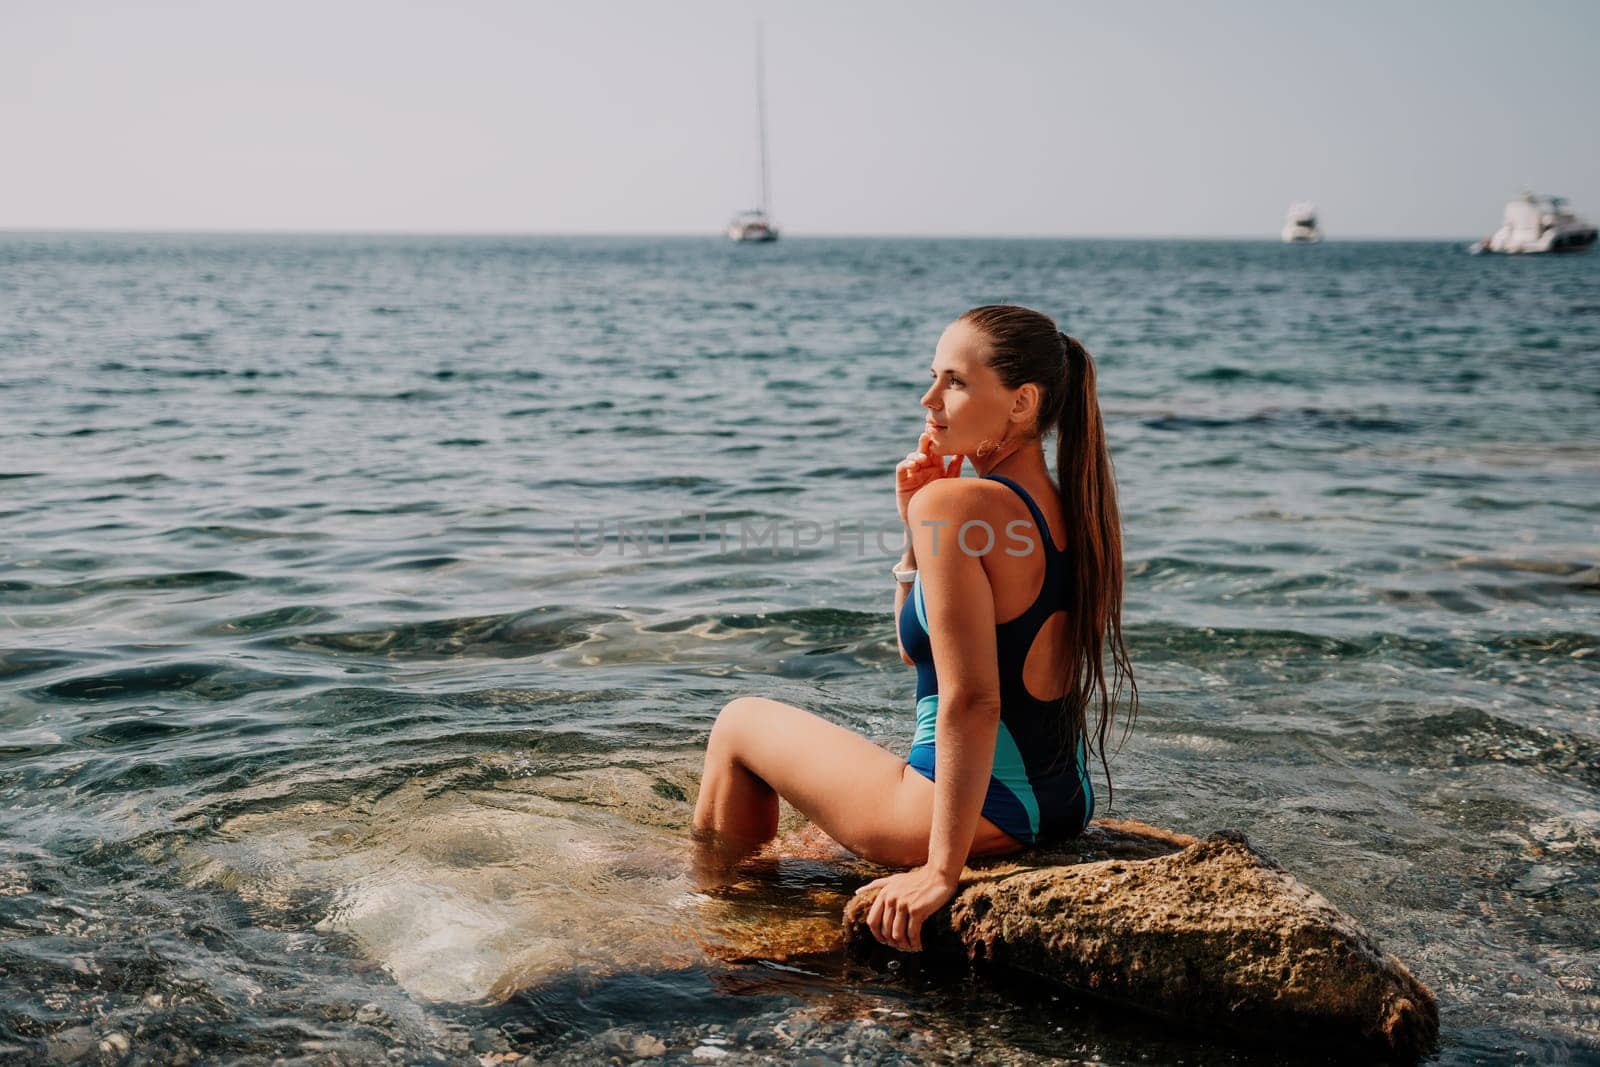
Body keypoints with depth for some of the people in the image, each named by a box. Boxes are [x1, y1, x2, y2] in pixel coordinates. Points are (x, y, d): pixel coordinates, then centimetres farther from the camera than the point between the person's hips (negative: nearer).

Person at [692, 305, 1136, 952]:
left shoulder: (954, 503, -20)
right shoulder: (1069, 511, 6)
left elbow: (971, 701, -26)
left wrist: (942, 868, -24)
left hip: (984, 814, -9)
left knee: (740, 723, 14)